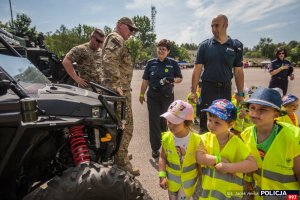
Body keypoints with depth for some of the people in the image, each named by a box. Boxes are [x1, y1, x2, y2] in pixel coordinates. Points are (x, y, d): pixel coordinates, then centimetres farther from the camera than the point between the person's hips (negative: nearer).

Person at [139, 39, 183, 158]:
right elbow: (145, 80, 8)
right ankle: (155, 148, 12)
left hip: (167, 96, 0)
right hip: (153, 96, 0)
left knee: (165, 120, 13)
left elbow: (180, 78, 5)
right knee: (154, 121, 1)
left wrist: (173, 80, -17)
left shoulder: (173, 63, 2)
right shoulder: (151, 63, 4)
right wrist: (141, 94, 9)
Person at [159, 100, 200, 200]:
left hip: (189, 180, -3)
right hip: (172, 179, 3)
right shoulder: (167, 137, -17)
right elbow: (163, 157, -4)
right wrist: (162, 176, -12)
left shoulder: (196, 140, -24)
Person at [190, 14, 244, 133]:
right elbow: (197, 69, 0)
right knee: (205, 119, 3)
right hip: (208, 88, -1)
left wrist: (240, 94, 4)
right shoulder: (205, 45, 1)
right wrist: (193, 91, -5)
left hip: (226, 89, 2)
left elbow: (238, 72, 6)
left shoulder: (236, 46, 4)